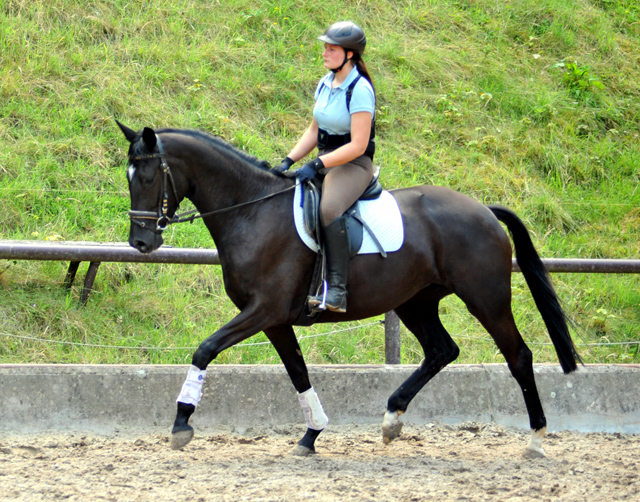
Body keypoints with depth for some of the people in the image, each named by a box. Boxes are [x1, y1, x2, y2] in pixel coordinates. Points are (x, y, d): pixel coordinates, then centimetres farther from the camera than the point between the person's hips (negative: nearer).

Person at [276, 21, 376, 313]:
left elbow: (358, 145, -20)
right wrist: (289, 161, 6)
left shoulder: (359, 90, -16)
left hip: (354, 165, -9)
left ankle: (337, 288, -36)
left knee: (329, 209, -36)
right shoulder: (326, 84, 10)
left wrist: (316, 165, -23)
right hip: (326, 161, 9)